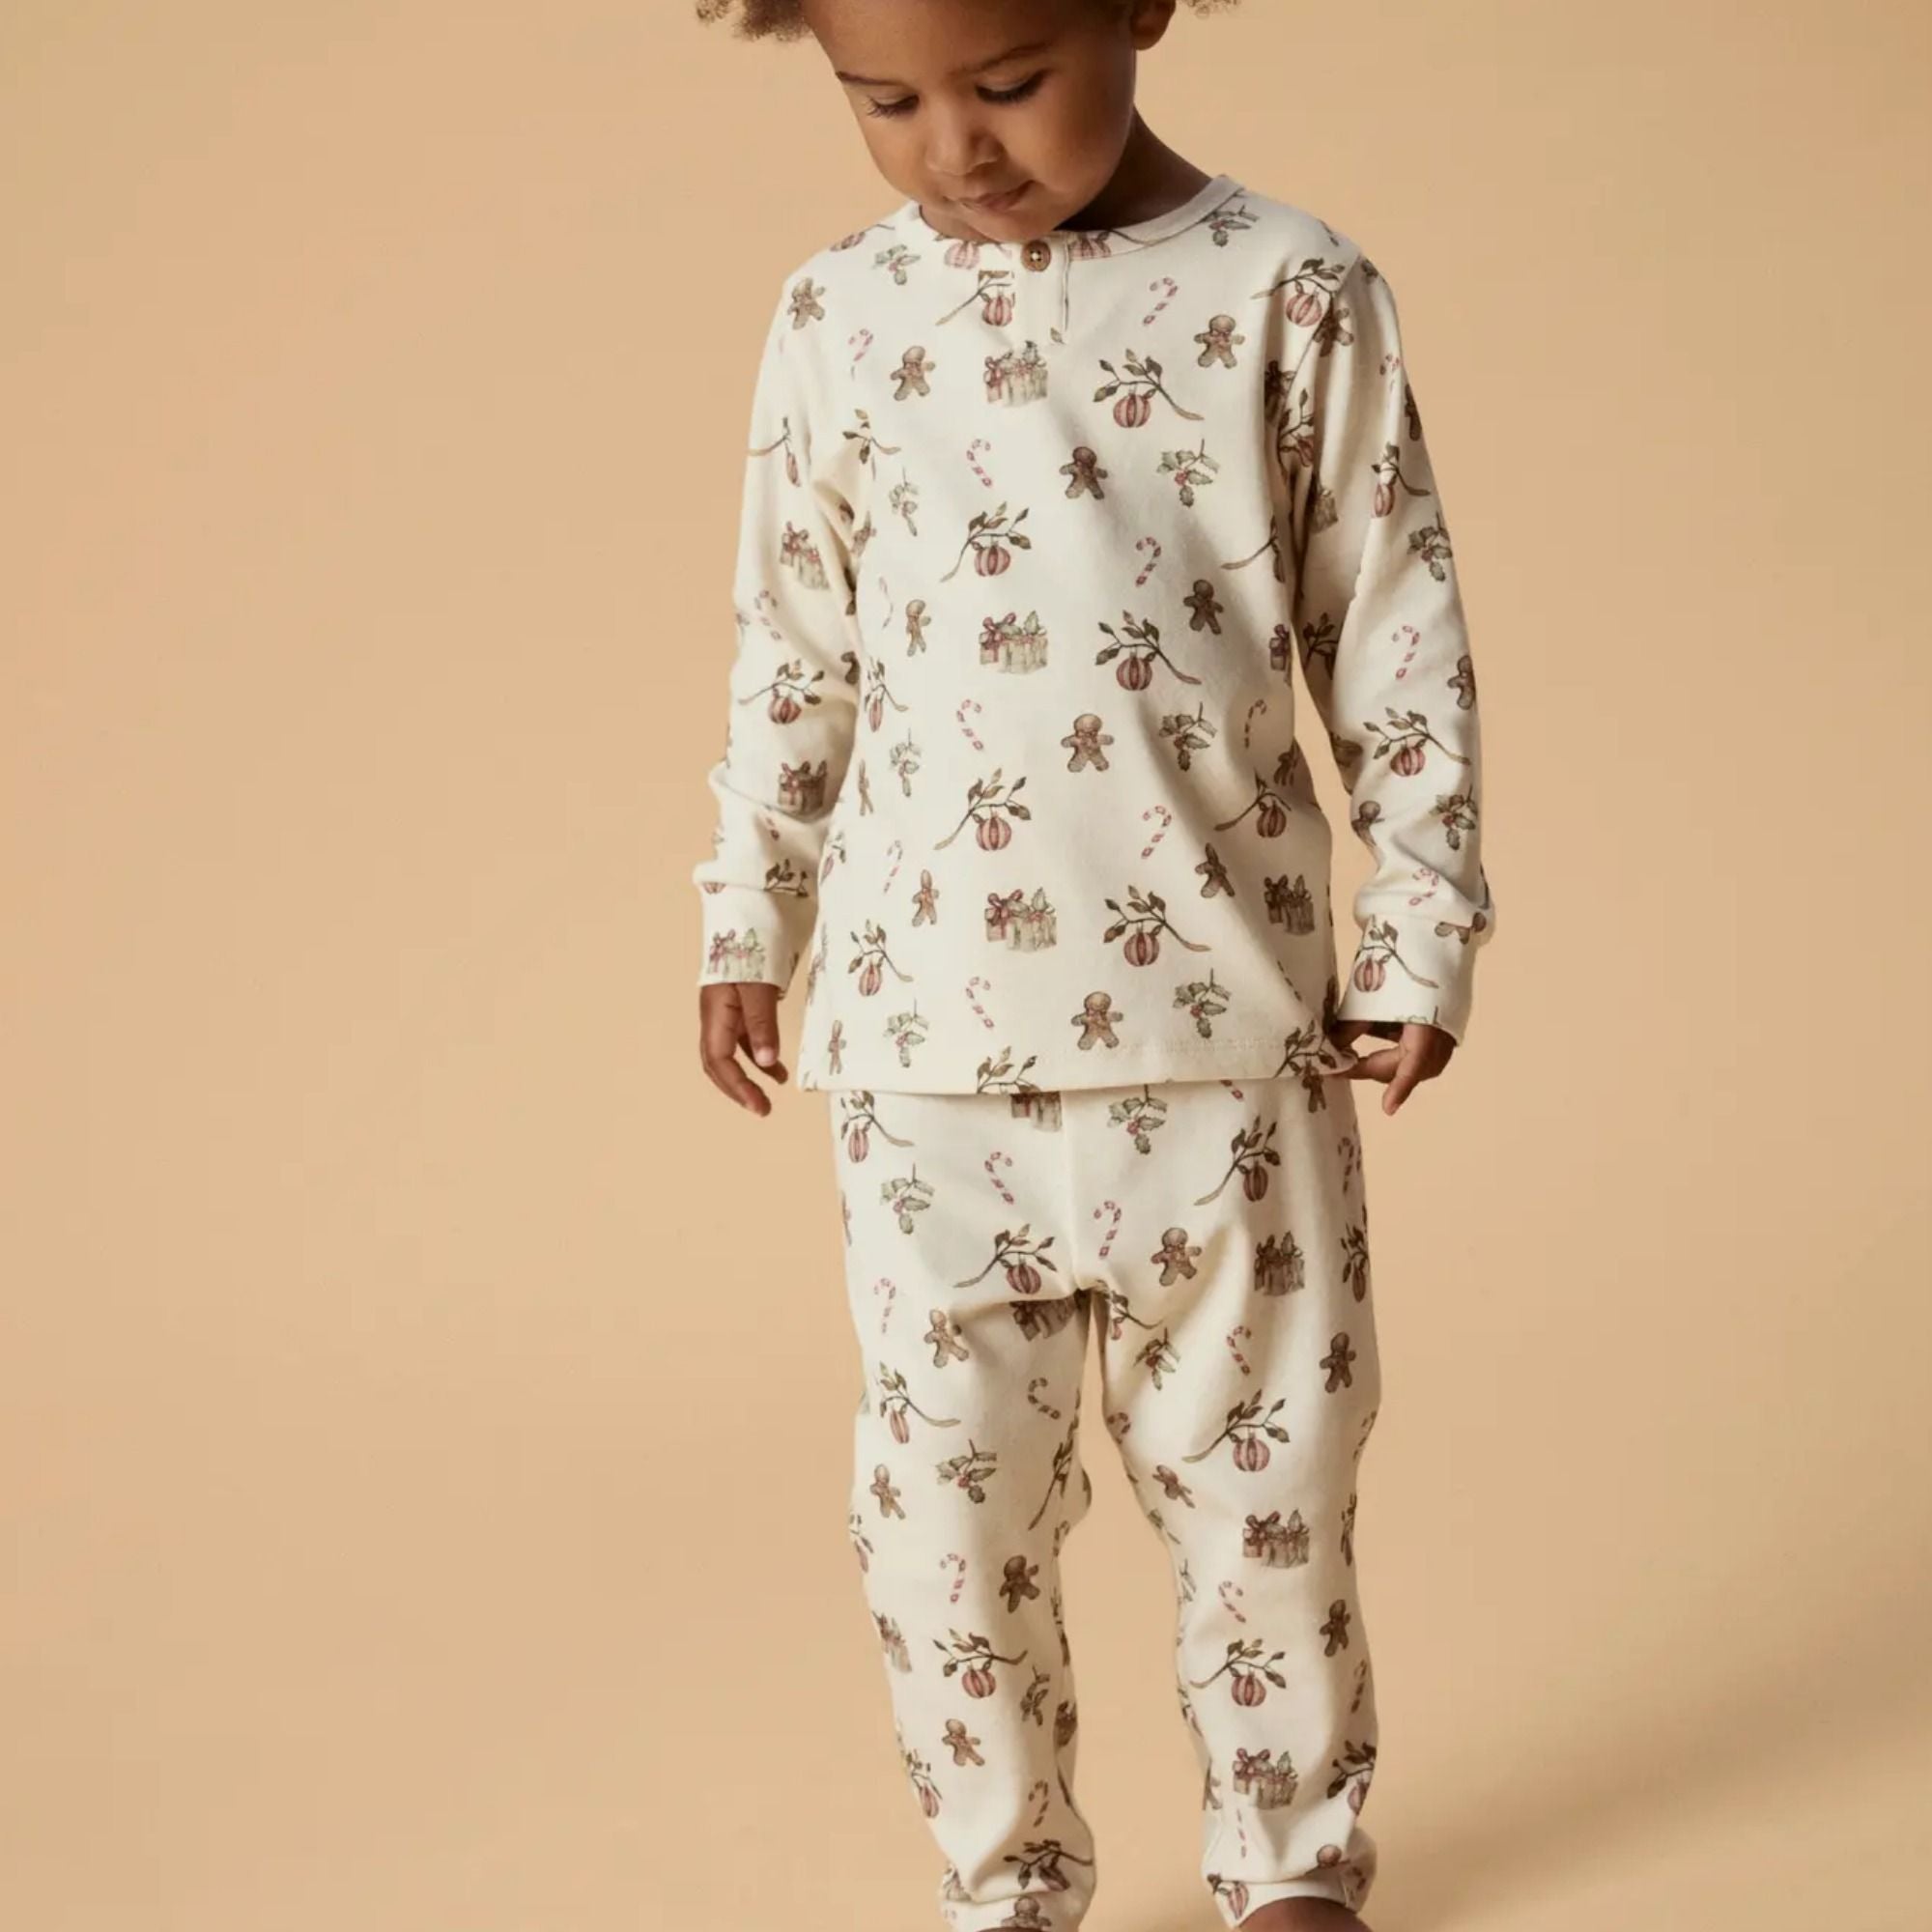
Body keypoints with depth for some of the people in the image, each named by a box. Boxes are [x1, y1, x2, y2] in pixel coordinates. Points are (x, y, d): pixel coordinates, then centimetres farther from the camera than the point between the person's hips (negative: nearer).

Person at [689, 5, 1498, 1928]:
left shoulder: (1292, 292, -4)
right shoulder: (838, 316, 2)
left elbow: (1395, 636, 1)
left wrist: (1424, 932, 3)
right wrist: (745, 918, 14)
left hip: (1220, 1021, -1)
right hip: (925, 1040, 2)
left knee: (1263, 1476, 10)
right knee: (942, 1491, 6)